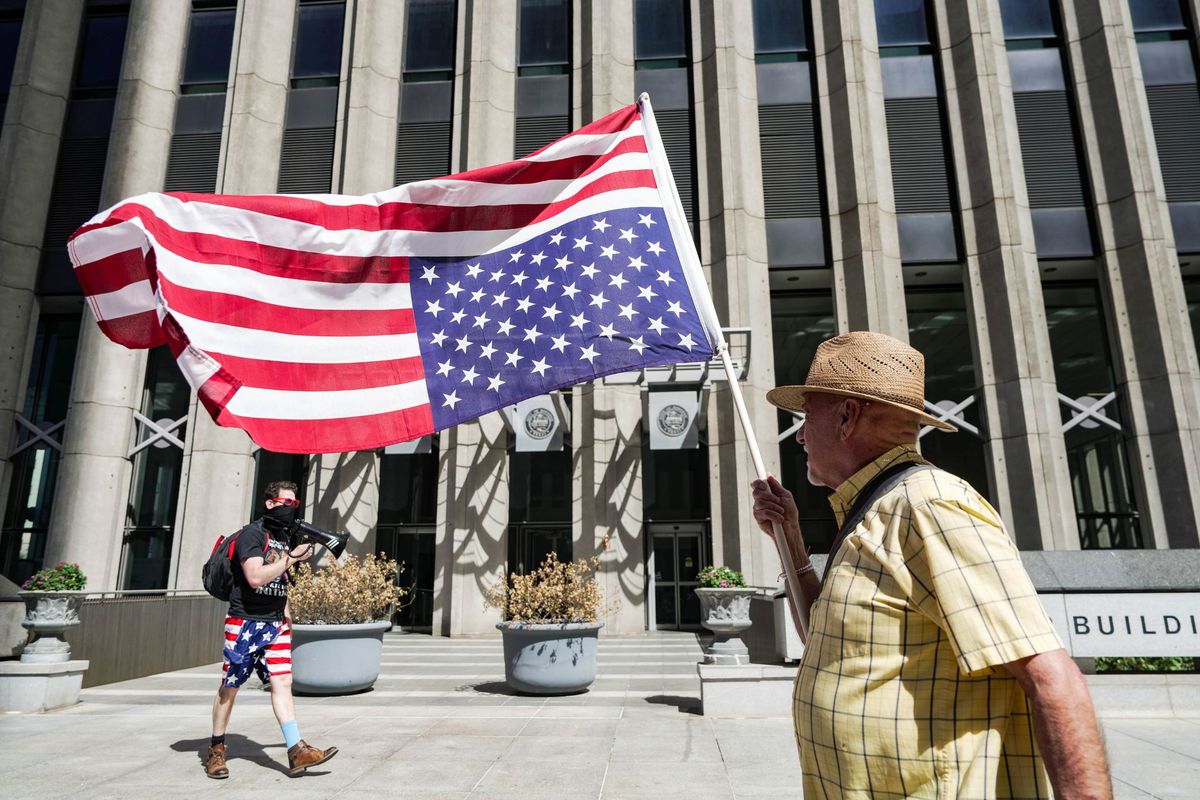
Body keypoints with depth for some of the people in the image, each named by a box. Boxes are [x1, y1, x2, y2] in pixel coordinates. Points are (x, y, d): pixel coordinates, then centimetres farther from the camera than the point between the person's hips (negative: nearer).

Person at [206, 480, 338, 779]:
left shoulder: (281, 538, 15)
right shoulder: (251, 534, -10)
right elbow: (255, 577, -23)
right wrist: (291, 558, -18)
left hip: (276, 624, 6)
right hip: (246, 622, -6)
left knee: (282, 681, -2)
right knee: (229, 687, 6)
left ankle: (297, 751, -5)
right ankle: (216, 751, 22)